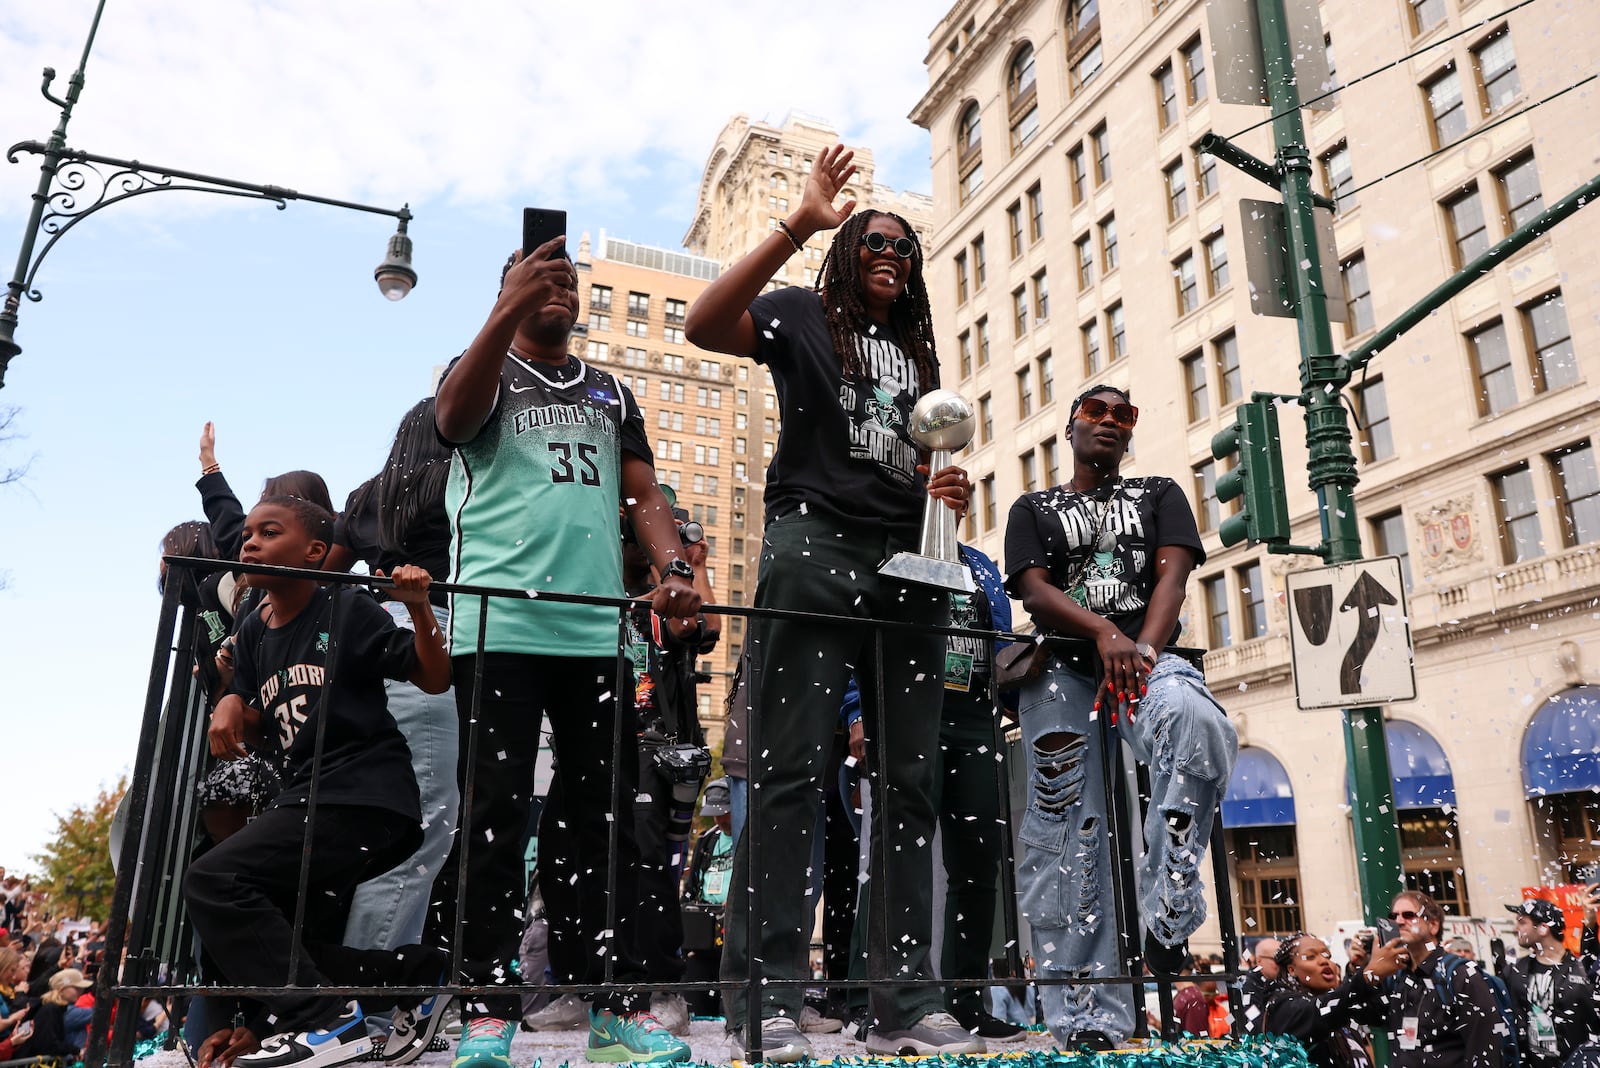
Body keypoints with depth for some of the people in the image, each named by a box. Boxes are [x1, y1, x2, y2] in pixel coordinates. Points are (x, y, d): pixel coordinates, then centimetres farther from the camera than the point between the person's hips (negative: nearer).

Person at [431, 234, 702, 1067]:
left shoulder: (609, 394, 23)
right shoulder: (485, 371, 13)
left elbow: (644, 496, 14)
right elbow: (454, 418, -12)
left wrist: (674, 569, -6)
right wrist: (508, 310, -26)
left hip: (596, 628, 4)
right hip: (498, 624, -3)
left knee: (609, 812, 3)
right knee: (497, 811, -3)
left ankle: (616, 999, 9)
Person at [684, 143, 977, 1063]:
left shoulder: (918, 353, 27)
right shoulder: (804, 318, 12)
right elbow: (705, 325, -8)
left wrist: (948, 492, 6)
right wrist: (800, 227, -12)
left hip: (907, 564, 6)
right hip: (815, 548, -6)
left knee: (911, 779, 1)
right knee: (792, 769, -10)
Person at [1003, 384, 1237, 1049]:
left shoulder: (1159, 494, 22)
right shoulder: (1033, 509, 20)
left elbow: (1173, 573, 4)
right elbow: (1034, 591, 3)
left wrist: (1141, 649, -16)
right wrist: (1104, 633, -17)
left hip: (1148, 657, 0)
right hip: (1061, 667, 0)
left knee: (1198, 725, -36)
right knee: (1068, 838, -9)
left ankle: (1167, 917, -22)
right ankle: (1089, 1020, -5)